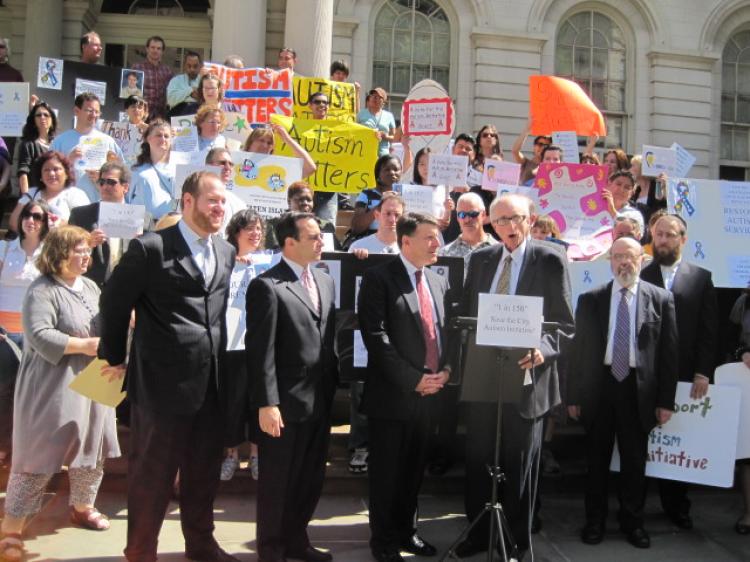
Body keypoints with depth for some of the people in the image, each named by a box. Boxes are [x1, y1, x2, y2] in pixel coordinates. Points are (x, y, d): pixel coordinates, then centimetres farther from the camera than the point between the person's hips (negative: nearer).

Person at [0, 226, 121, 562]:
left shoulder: (90, 286, 11)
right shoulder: (42, 290, -13)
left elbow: (104, 324, 18)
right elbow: (39, 335, -23)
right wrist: (84, 345, -24)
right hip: (53, 387, -8)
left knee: (91, 447, 16)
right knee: (40, 453, -4)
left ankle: (82, 507, 35)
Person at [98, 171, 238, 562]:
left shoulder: (227, 253, 8)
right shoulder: (150, 248, -10)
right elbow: (114, 302, -2)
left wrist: (219, 357, 14)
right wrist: (116, 356, 5)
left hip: (211, 382, 6)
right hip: (163, 379, -6)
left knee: (204, 471, 18)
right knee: (152, 473, 8)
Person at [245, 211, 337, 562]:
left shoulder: (325, 281, 11)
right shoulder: (267, 285, -13)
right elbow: (260, 351, -16)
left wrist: (333, 385, 11)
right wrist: (266, 404, -19)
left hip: (320, 400, 7)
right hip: (286, 403, -7)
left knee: (312, 479, 19)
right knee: (278, 482, 9)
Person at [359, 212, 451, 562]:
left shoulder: (439, 283, 13)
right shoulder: (379, 278, -9)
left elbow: (446, 332, 16)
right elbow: (376, 336, -16)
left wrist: (445, 370, -2)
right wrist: (413, 379, -17)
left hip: (429, 393, 6)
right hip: (392, 393, -6)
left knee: (414, 470, 17)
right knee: (387, 472, 7)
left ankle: (406, 532, 34)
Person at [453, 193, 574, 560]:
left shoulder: (550, 260, -4)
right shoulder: (480, 259, 9)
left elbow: (564, 322, -5)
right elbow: (464, 312, 13)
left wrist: (544, 349, -24)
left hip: (525, 373, -4)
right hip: (482, 373, 4)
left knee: (519, 464, 9)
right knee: (477, 459, 12)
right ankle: (479, 532, 30)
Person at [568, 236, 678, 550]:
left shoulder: (661, 299, 1)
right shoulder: (590, 299, 2)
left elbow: (668, 352, 0)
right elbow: (578, 349, 3)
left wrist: (666, 400, -3)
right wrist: (573, 395, 1)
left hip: (639, 388, 0)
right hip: (599, 385, 1)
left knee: (635, 460, 11)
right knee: (597, 459, 11)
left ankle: (632, 521, 29)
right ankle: (595, 520, 26)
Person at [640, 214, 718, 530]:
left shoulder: (701, 278, 7)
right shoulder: (639, 276, 5)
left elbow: (709, 330, 4)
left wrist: (703, 373, -4)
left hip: (683, 376, 1)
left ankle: (676, 505, 22)